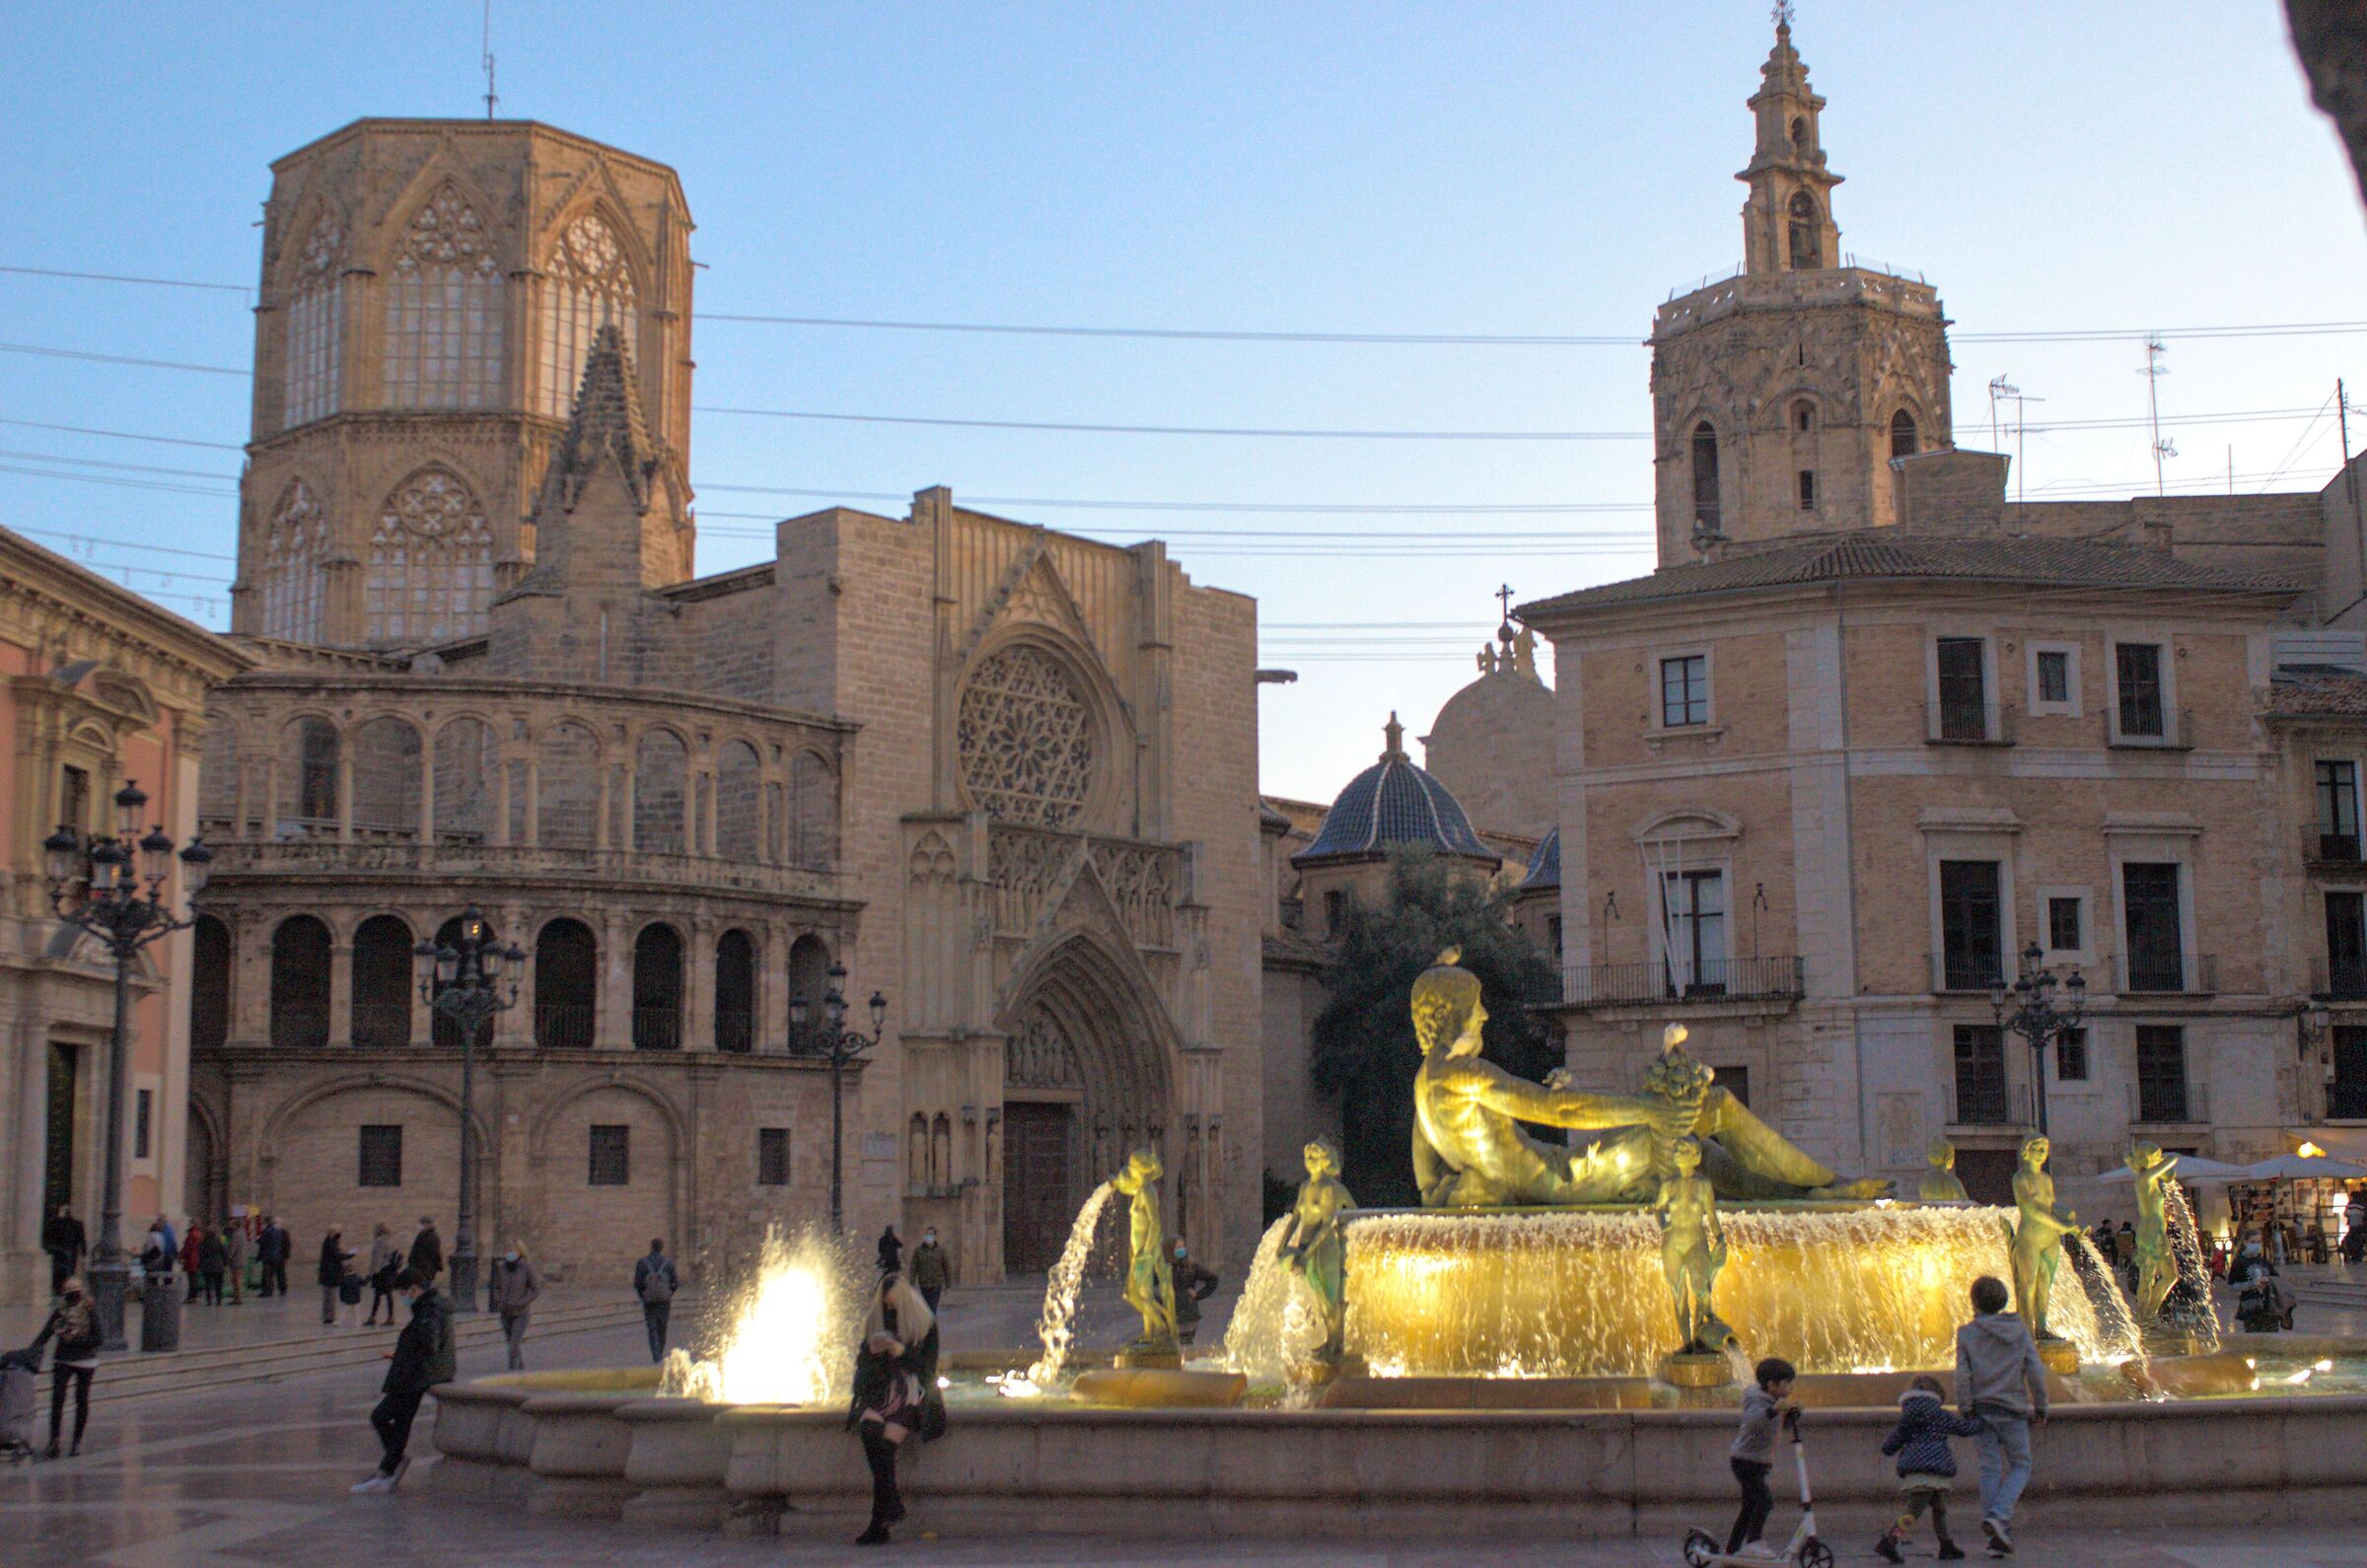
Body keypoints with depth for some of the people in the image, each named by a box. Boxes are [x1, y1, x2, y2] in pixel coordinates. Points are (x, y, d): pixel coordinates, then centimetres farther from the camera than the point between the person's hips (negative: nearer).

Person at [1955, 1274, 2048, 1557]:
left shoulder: (1967, 1333, 1)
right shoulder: (2019, 1329, 3)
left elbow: (1962, 1376, -6)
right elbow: (2035, 1370, -1)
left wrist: (1964, 1411, -1)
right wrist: (2040, 1407, 6)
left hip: (1982, 1409, 1)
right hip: (2013, 1409, -1)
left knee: (1990, 1470, 5)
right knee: (2020, 1467, 11)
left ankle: (1998, 1537, 3)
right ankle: (1998, 1516, -12)